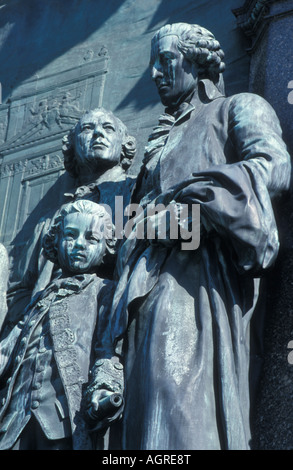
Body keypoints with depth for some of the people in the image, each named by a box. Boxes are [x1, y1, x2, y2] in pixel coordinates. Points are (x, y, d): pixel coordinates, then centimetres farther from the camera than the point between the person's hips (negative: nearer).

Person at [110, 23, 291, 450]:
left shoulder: (238, 109, 13)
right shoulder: (163, 138, 34)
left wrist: (172, 199, -11)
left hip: (198, 272, -7)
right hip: (151, 278, 7)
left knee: (181, 402, -22)